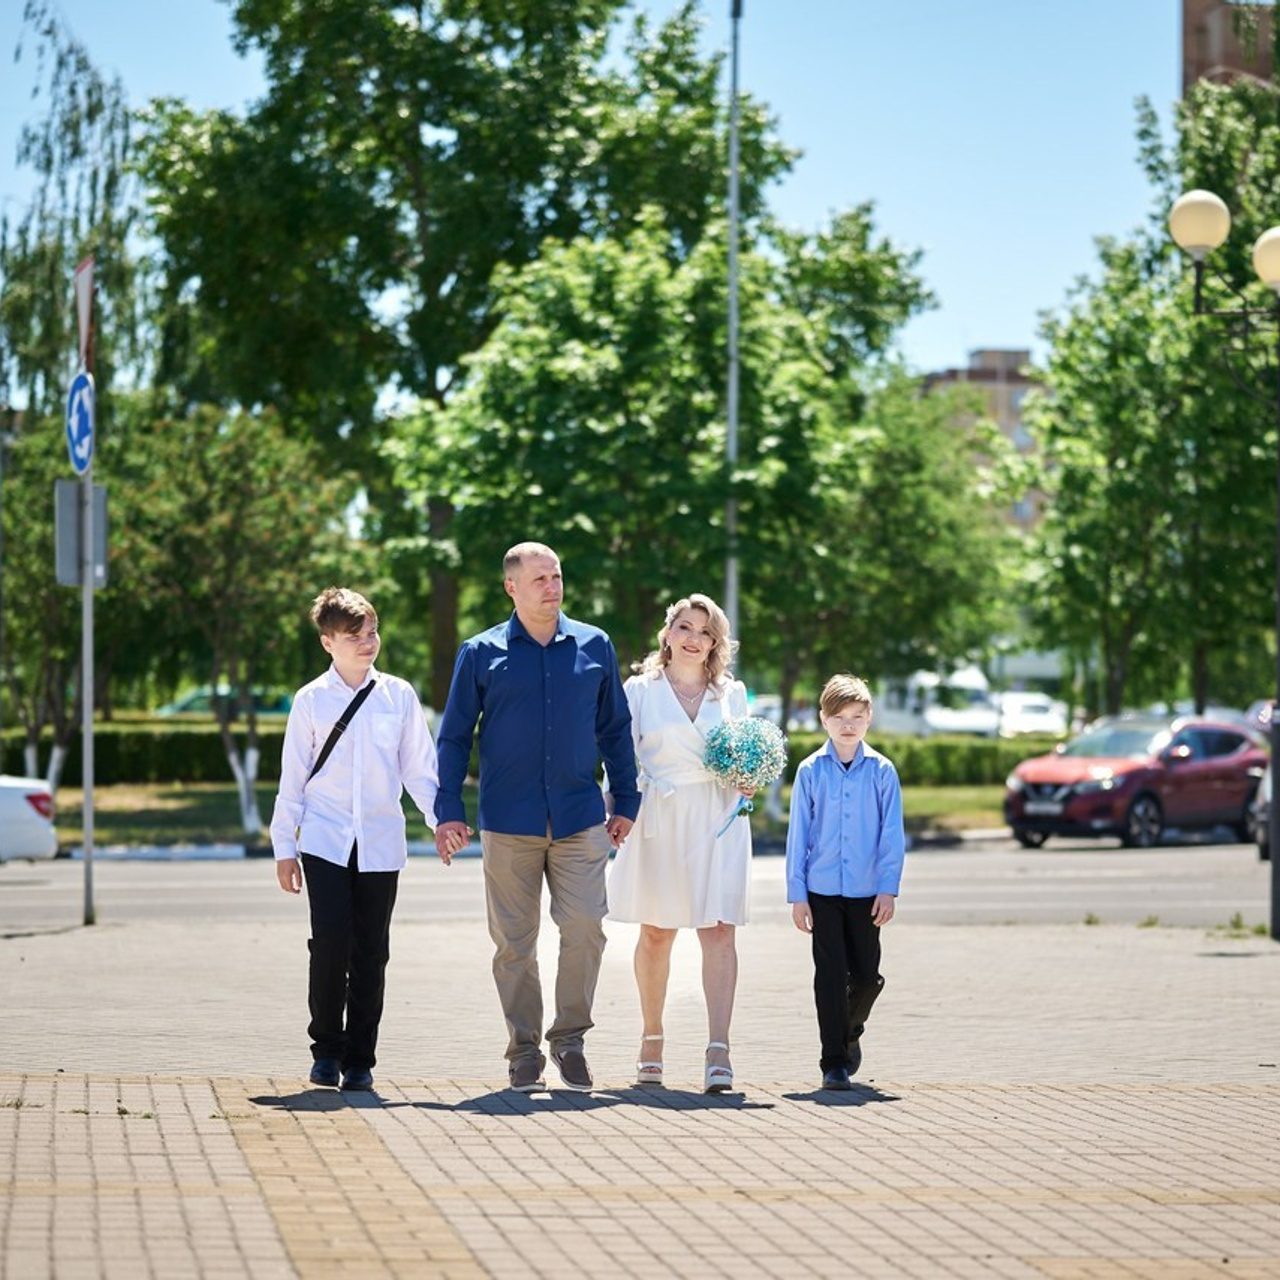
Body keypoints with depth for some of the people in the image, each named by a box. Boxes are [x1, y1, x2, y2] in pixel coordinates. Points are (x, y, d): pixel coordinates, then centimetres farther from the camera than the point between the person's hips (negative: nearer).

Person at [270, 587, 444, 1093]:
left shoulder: (399, 696, 6)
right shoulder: (312, 700, 4)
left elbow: (418, 768, 11)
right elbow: (293, 779, 8)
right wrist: (284, 847, 7)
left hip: (380, 842, 1)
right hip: (325, 840, -1)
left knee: (371, 952, 2)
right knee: (331, 942, -12)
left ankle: (359, 1059, 11)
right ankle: (326, 1048, 4)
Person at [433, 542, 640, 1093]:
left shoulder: (594, 647, 9)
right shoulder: (482, 653, 4)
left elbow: (615, 729, 16)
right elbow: (454, 736, 7)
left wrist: (625, 801, 12)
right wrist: (449, 811, 0)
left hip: (580, 820, 1)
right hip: (508, 824, -1)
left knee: (585, 929, -11)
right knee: (514, 943, 3)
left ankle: (570, 1037, 6)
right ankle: (524, 1051, 13)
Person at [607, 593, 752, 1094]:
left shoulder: (732, 692, 12)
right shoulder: (640, 690, 6)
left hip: (718, 821, 1)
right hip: (659, 821, -1)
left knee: (719, 931, -11)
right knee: (655, 934, 7)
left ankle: (718, 1051, -18)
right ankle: (651, 1039, 25)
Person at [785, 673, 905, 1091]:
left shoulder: (881, 771, 1)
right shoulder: (811, 771, 0)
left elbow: (892, 834, 2)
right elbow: (798, 834, 2)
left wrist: (888, 889, -4)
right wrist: (797, 894, -1)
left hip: (865, 889, 1)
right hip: (822, 889, -1)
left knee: (866, 974, 5)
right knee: (830, 974, -3)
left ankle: (850, 1031, 35)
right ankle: (834, 1063, 3)